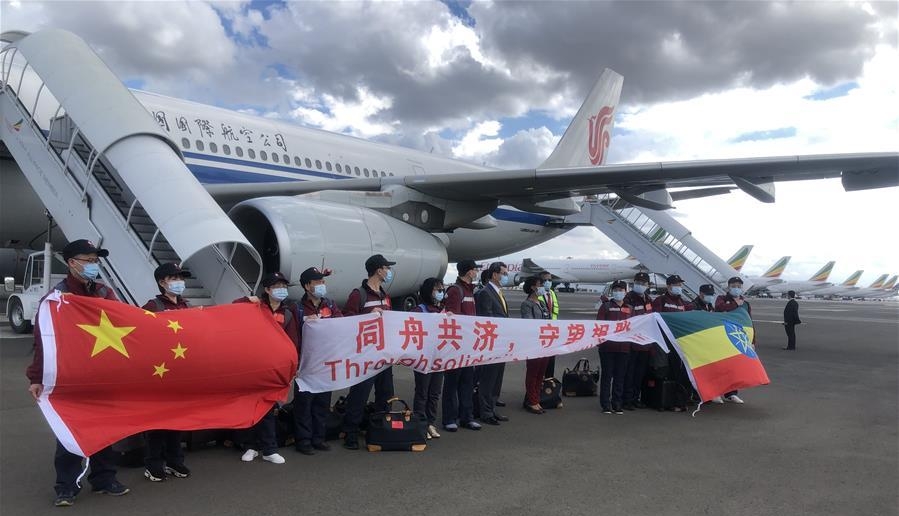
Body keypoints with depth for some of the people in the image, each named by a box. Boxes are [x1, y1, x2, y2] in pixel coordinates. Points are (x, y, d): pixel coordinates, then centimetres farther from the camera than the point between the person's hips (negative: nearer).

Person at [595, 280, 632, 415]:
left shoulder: (629, 309, 15)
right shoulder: (606, 306, 5)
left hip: (624, 347, 3)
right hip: (607, 346, -3)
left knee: (620, 376, 7)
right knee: (607, 375, 0)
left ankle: (617, 404, 15)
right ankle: (605, 405, 5)